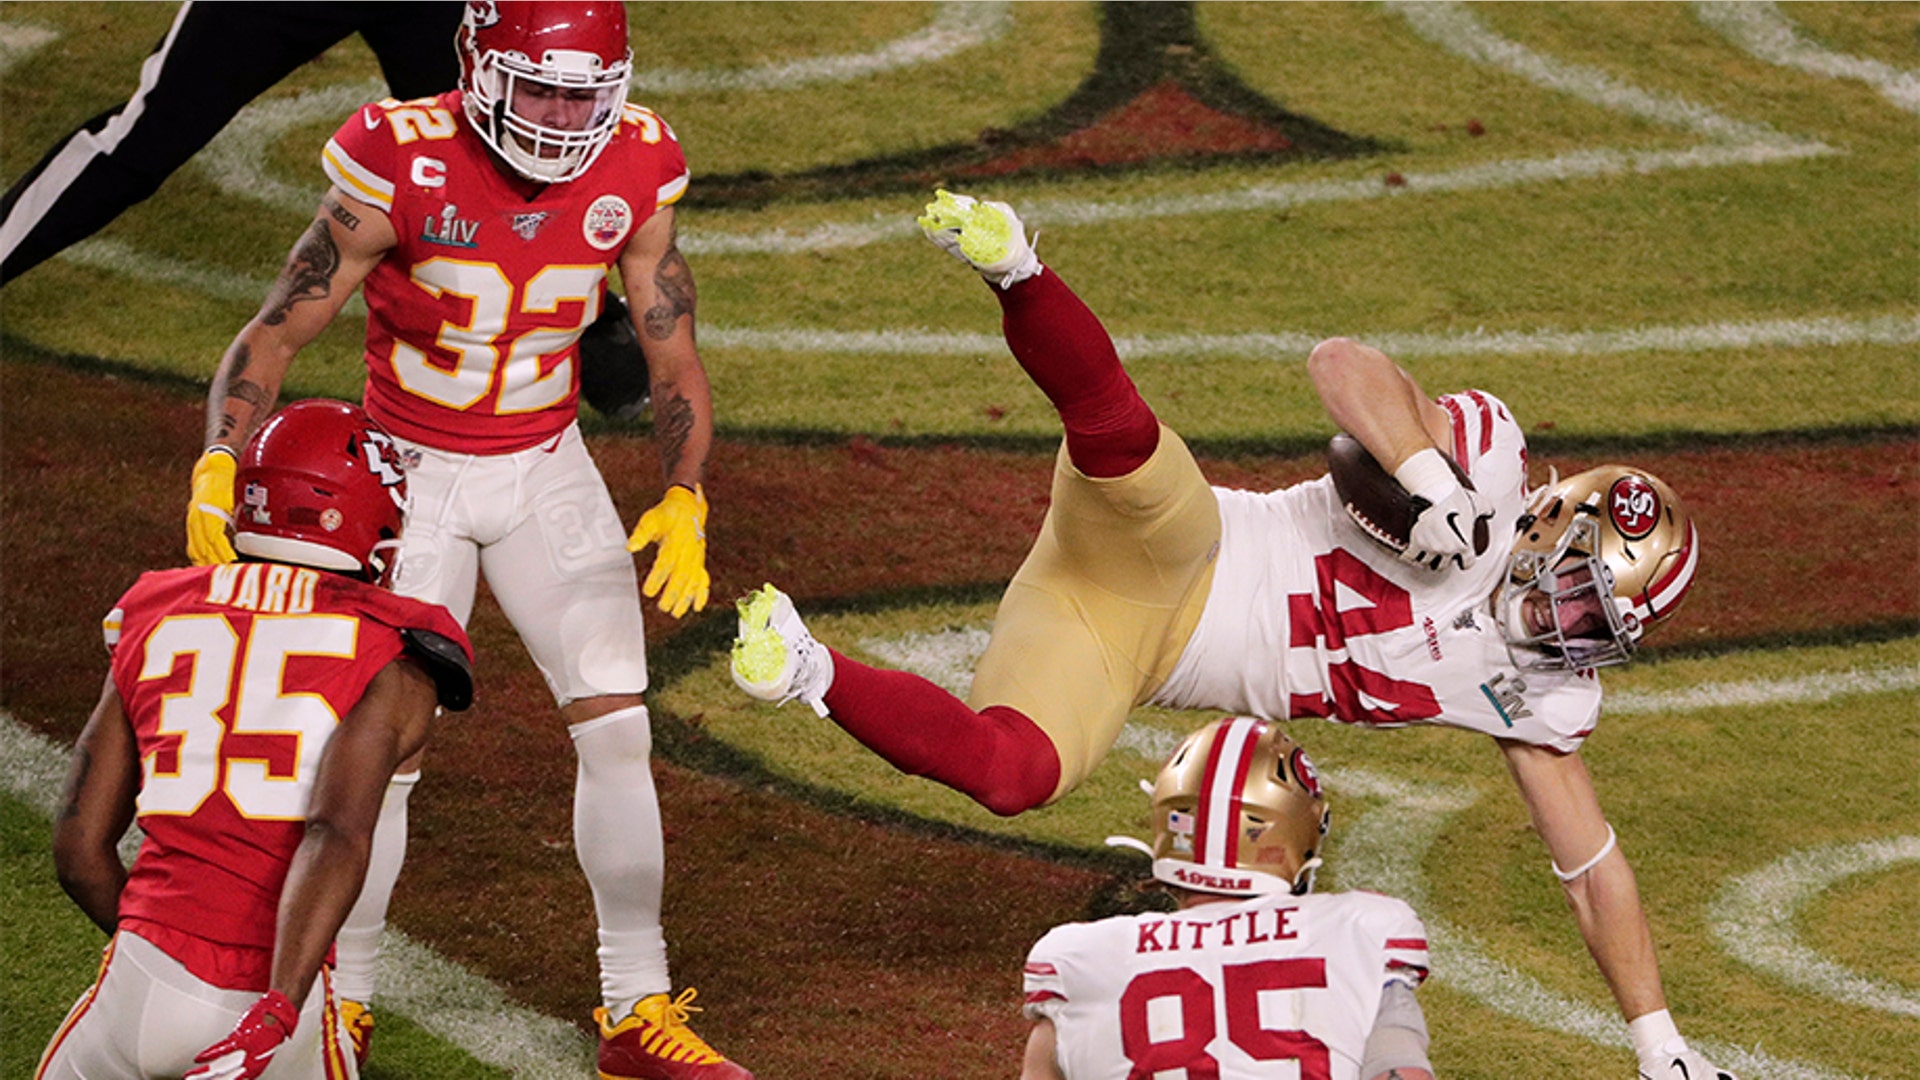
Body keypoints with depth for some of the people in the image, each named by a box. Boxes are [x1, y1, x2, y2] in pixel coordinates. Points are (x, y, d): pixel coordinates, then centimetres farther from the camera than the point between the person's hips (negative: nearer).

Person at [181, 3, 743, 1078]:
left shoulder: (635, 172, -11)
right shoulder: (403, 167, -22)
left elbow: (676, 356, -2)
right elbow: (275, 335, -15)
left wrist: (685, 502, -16)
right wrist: (221, 469, -29)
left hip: (547, 471, 3)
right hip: (412, 477, -3)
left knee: (618, 731, -3)